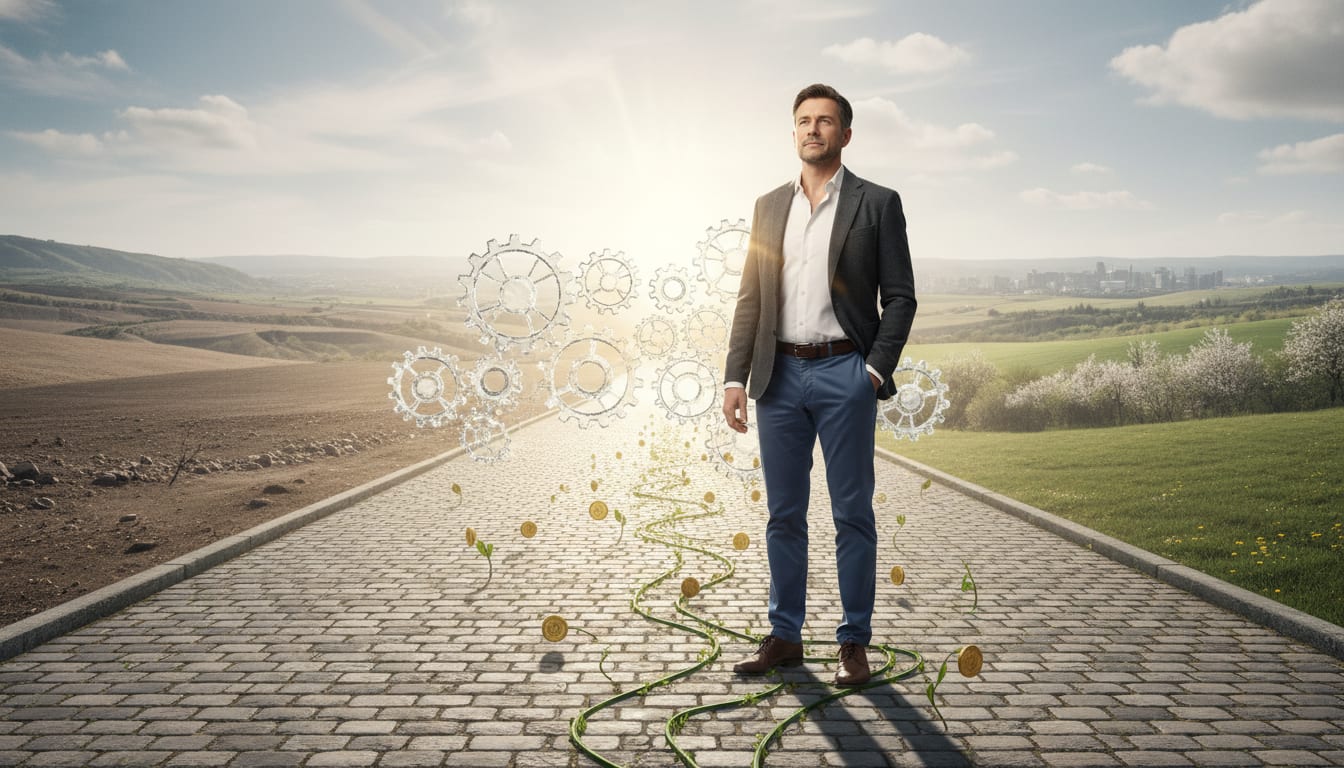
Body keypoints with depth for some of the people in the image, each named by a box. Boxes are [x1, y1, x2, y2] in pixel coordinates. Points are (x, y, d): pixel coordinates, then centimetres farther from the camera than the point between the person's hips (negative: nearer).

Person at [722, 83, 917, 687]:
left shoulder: (877, 204, 2)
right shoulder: (769, 207, 13)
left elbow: (899, 296, 0)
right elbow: (750, 299, 11)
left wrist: (875, 371, -10)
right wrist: (735, 376, 3)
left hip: (844, 373, -4)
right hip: (780, 376, 4)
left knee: (852, 515, 3)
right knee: (783, 514, 9)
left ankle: (854, 642, 15)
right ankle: (784, 636, 21)